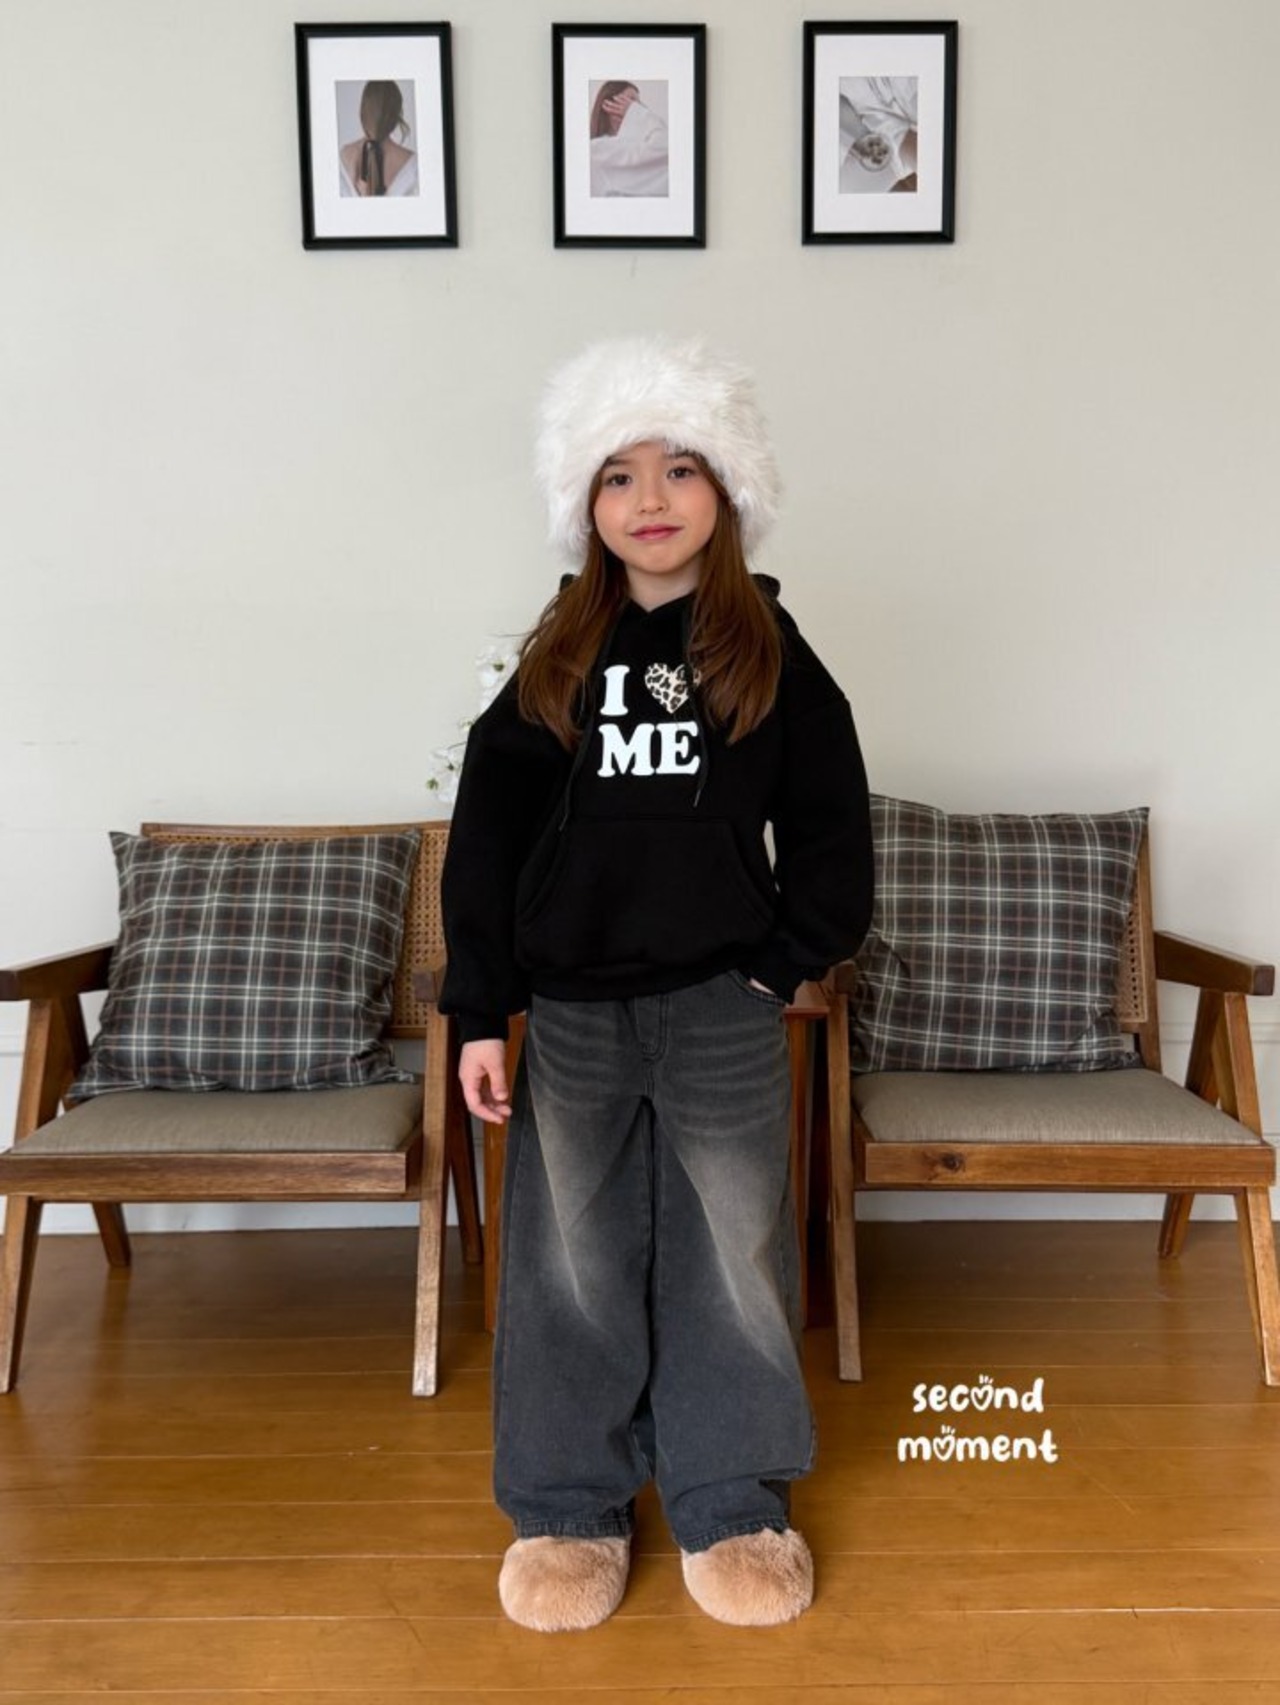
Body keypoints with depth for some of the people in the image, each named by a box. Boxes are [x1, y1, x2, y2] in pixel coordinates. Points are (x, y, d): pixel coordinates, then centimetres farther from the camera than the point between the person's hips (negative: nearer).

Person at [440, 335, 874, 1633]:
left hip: (721, 1012, -1)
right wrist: (479, 1014, -4)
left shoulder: (772, 657, 0)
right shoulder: (554, 662, 2)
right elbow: (485, 838, 0)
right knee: (571, 1266, 11)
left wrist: (780, 966, -4)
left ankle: (734, 1507, 29)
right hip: (571, 1013, 1)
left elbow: (832, 834, 3)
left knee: (731, 1259, 10)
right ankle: (567, 1509, 29)